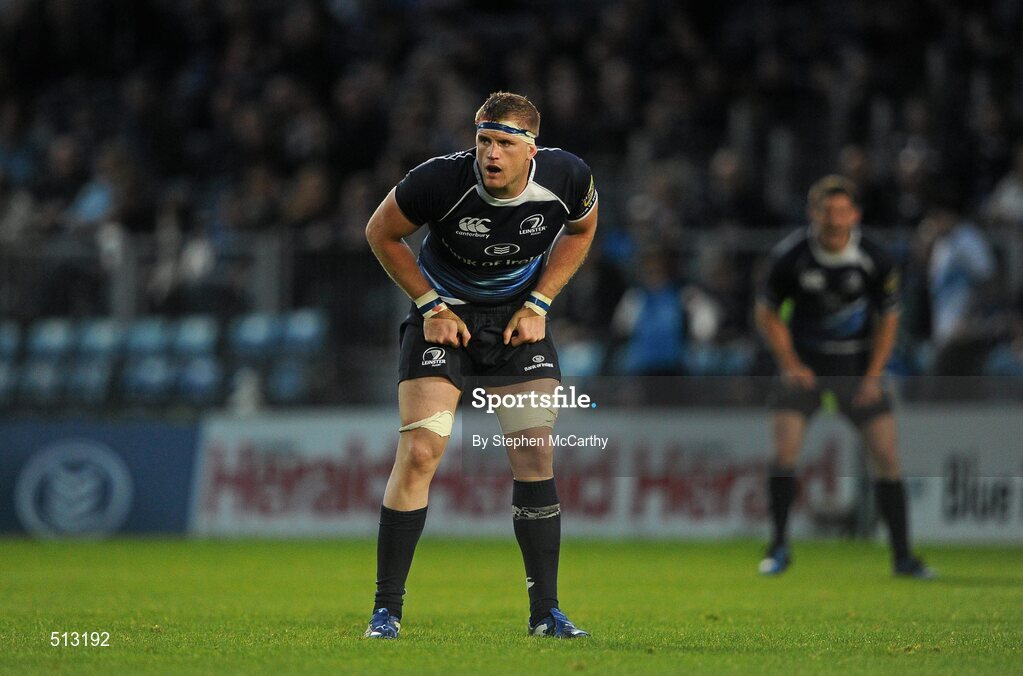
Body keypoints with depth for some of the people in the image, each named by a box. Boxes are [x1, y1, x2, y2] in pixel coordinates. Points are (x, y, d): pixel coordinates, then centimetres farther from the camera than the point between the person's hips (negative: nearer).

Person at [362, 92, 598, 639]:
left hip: (520, 320, 2)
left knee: (536, 455, -5)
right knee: (419, 451, -14)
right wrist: (431, 306, -10)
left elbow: (581, 230, 6)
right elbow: (381, 232, -7)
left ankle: (545, 611, 6)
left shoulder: (566, 178, -18)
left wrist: (539, 304, -3)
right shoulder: (441, 180, -26)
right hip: (444, 317, -2)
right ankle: (386, 608, -6)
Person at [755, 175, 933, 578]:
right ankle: (779, 547, 1)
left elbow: (888, 317, 2)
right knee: (784, 451, -15)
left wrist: (874, 376, -5)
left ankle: (902, 556, 4)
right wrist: (790, 365, -8)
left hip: (858, 365, 1)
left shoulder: (875, 261, -12)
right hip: (804, 363, -1)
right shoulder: (790, 256, -14)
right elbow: (767, 312, 0)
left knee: (886, 455, -6)